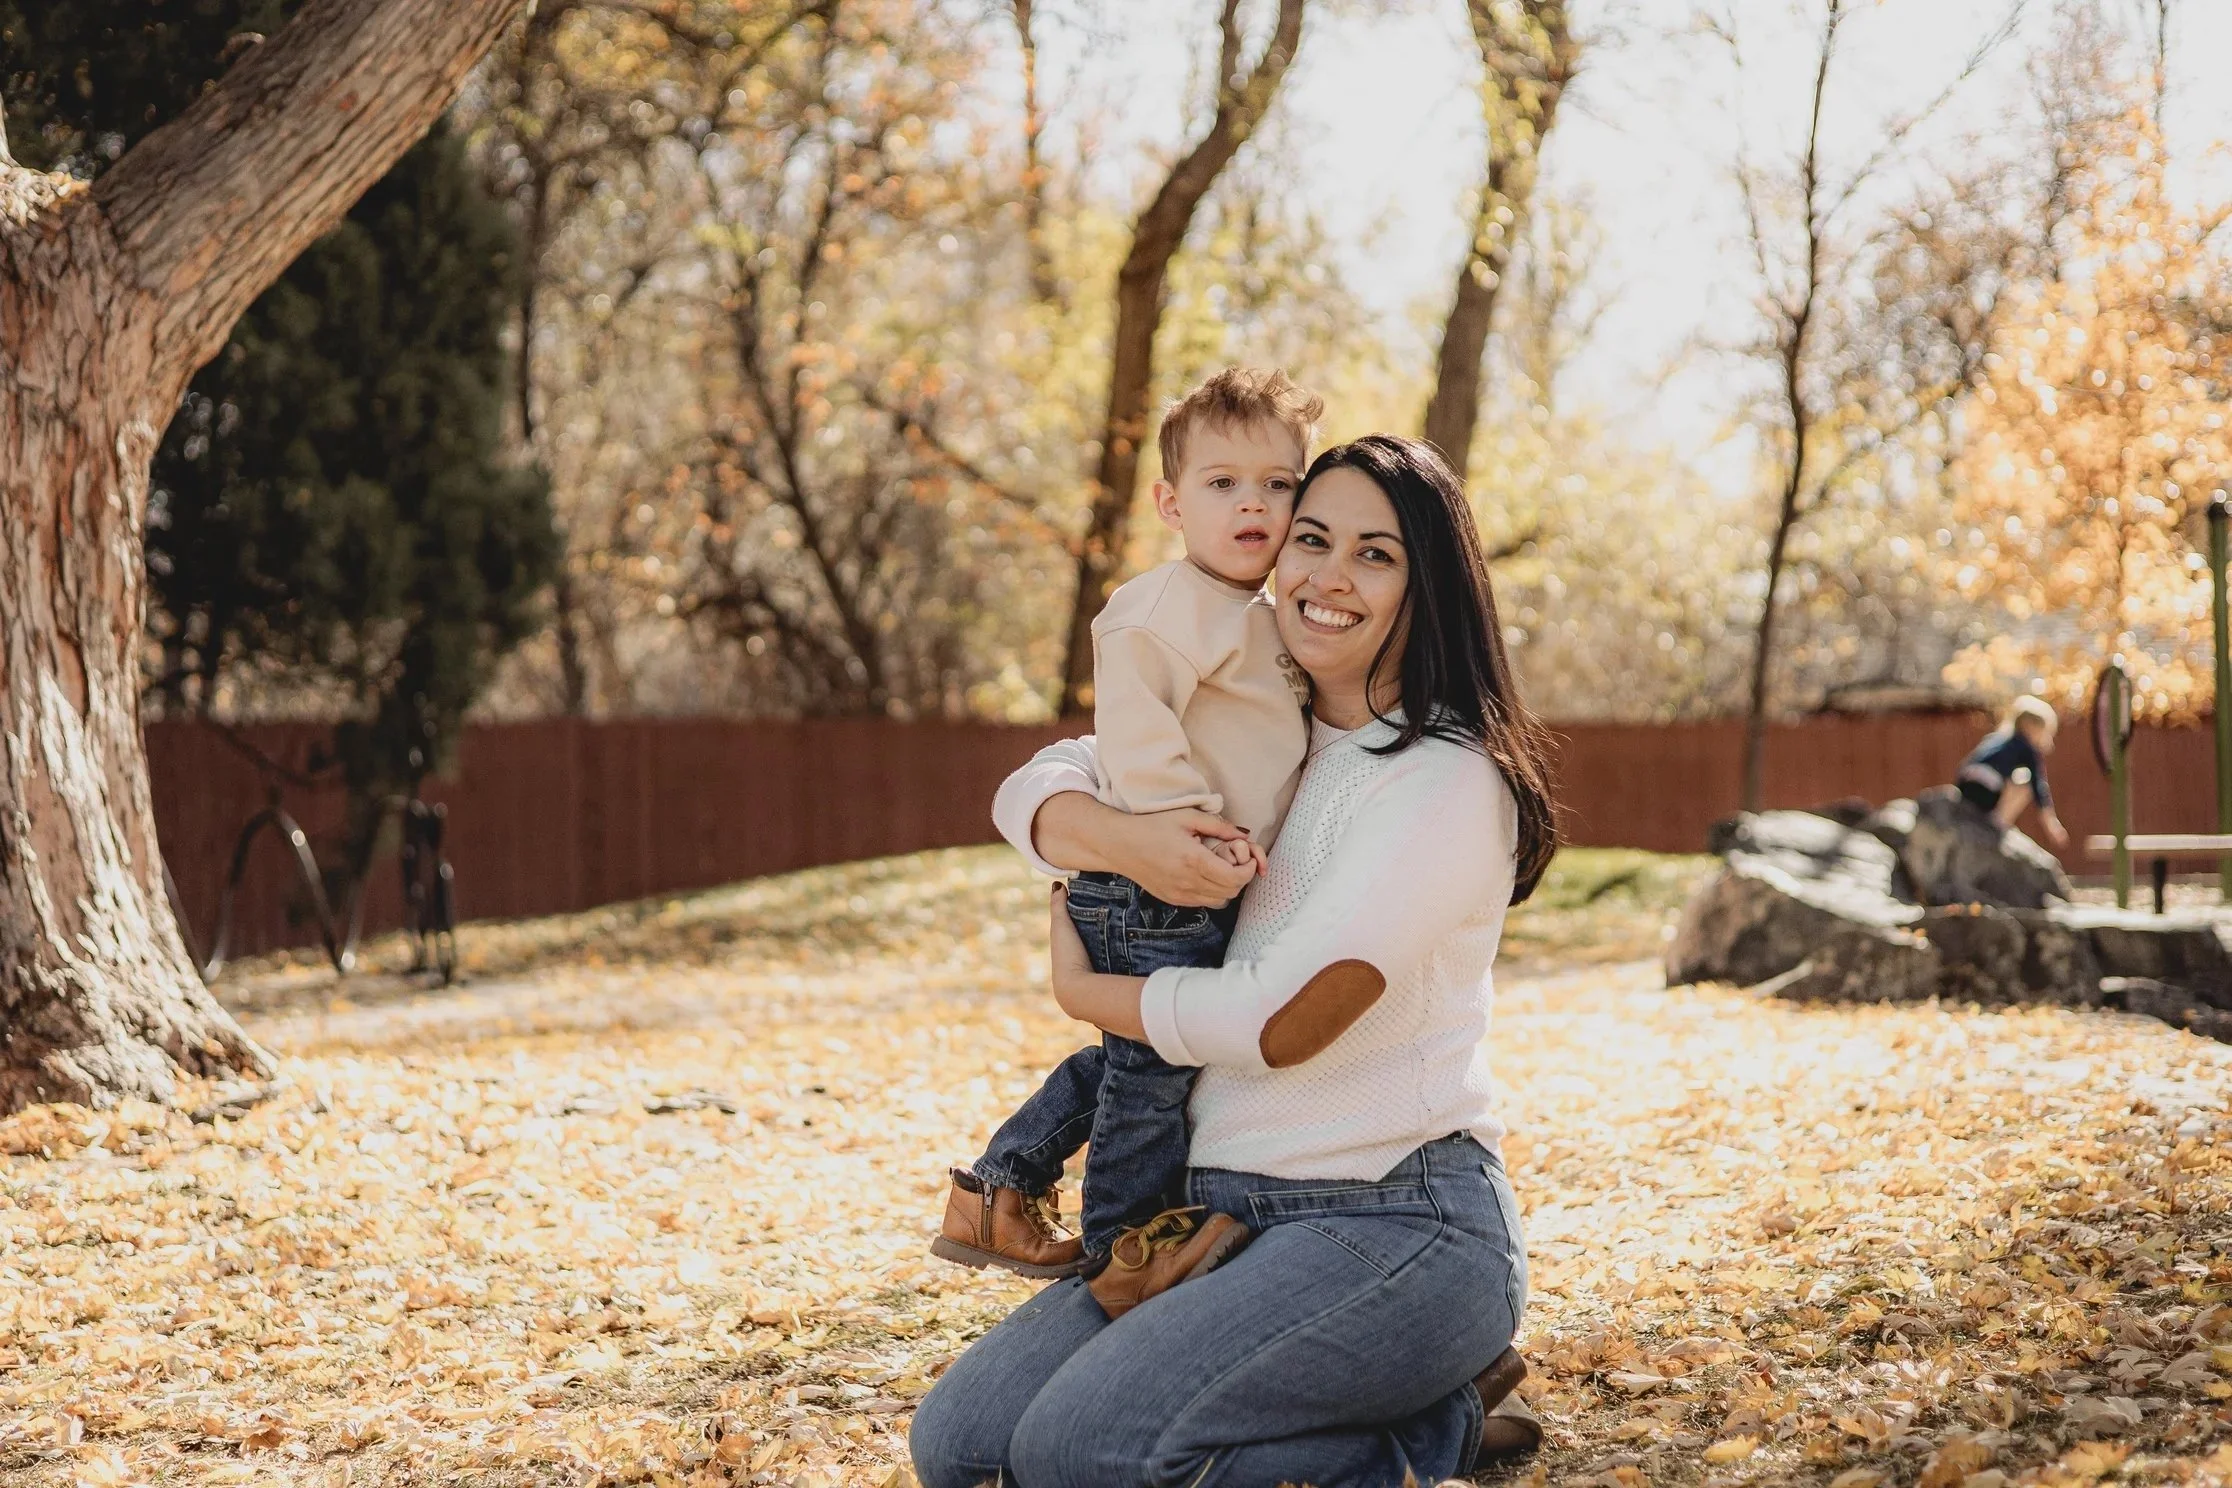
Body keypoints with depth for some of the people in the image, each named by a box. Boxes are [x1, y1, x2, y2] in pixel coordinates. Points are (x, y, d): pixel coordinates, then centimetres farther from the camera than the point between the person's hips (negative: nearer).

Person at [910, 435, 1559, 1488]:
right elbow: (1031, 790, 7)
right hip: (1223, 1207, 8)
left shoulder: (1447, 778, -13)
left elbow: (1281, 1020, -19)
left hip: (1397, 1225, -8)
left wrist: (1081, 990, -3)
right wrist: (1123, 842, -17)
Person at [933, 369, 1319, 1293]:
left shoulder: (1262, 622, 16)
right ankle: (1121, 1260, 13)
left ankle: (995, 1195, 29)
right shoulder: (1172, 606, -17)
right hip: (1153, 898, -10)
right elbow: (1133, 723, -28)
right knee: (1155, 1077, 0)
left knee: (1129, 1059, 20)